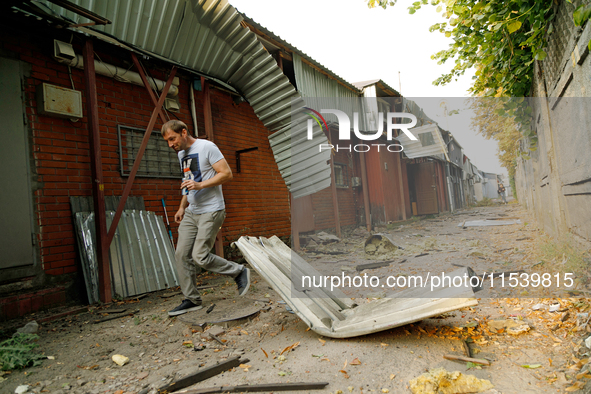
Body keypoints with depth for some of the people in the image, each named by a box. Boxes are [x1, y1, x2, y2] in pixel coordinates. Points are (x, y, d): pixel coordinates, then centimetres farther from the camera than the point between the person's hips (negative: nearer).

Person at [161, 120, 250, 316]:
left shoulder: (206, 147, -10)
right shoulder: (181, 154, 16)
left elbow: (226, 174, -16)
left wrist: (200, 185, -24)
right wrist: (182, 207, 18)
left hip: (210, 211, -8)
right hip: (191, 212, 9)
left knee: (200, 256, -12)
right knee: (182, 255, 4)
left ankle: (240, 271, 9)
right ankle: (192, 300, 16)